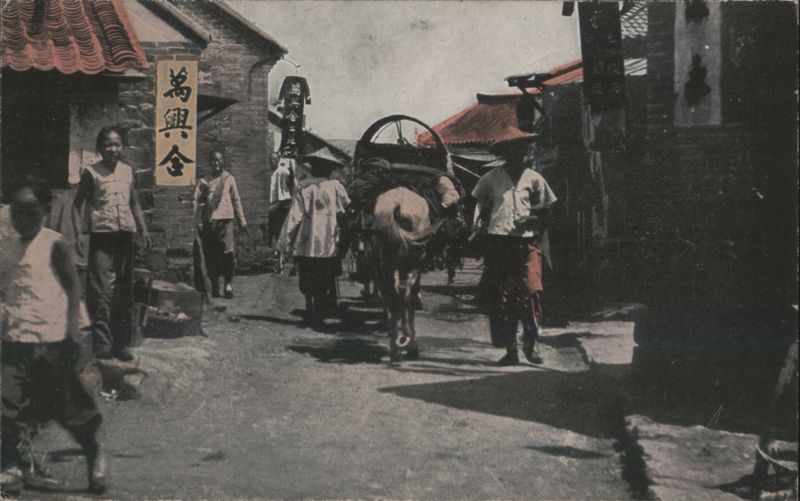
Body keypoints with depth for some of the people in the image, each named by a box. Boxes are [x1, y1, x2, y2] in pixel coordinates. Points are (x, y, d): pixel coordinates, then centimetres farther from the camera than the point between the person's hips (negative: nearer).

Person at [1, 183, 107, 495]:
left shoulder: (54, 245, -7)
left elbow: (73, 287, -9)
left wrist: (73, 330, -16)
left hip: (53, 337, -5)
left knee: (66, 402, 2)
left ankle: (94, 457, 19)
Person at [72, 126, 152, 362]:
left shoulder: (128, 171, 11)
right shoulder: (91, 172, -1)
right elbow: (77, 204, 2)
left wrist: (143, 229, 10)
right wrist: (78, 234, -7)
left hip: (125, 234, 5)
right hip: (101, 235, -4)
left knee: (124, 291, 8)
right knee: (100, 291, -10)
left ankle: (120, 343, 16)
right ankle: (102, 344, -6)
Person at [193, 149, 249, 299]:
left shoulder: (229, 178, 9)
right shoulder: (204, 181, 8)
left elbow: (236, 200, 13)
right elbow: (197, 201, 5)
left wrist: (242, 222, 12)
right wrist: (197, 222, -3)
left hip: (225, 220, -1)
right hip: (208, 222, 1)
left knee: (228, 252, -13)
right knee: (211, 255, 3)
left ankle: (228, 283, 0)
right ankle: (214, 285, 14)